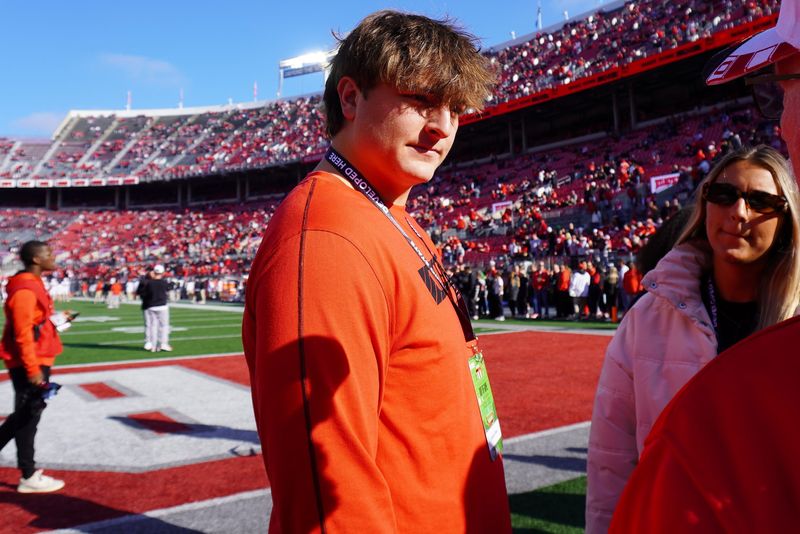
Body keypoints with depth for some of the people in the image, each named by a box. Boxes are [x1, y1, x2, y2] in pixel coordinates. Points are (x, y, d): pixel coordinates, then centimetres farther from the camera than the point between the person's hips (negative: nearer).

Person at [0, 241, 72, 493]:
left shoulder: (33, 284, 12)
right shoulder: (25, 290, -20)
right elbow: (23, 333, -23)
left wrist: (56, 318, 8)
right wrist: (32, 369, -23)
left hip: (36, 360, 10)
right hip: (29, 363, -10)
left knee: (25, 414, 18)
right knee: (28, 416, 1)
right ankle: (29, 477, 12)